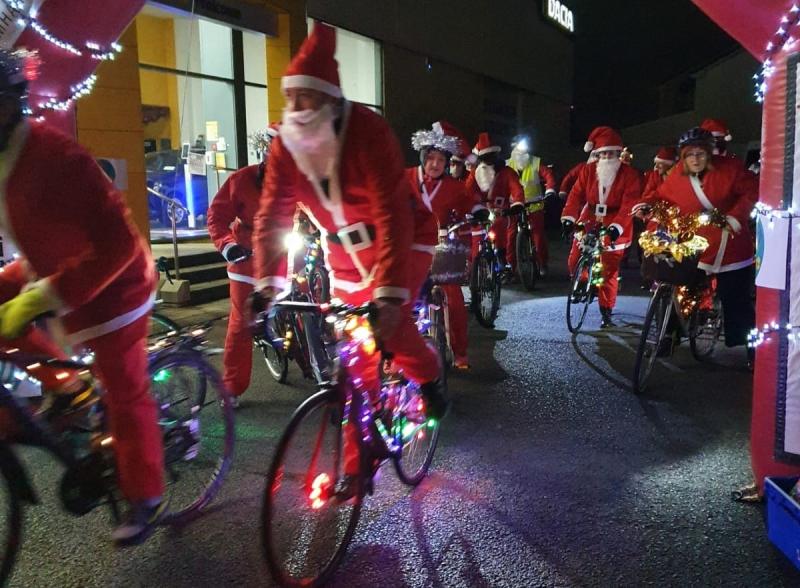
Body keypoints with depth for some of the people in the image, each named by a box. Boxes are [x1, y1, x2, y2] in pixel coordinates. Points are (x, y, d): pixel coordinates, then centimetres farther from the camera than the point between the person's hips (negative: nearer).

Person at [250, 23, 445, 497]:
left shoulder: (368, 131, -27)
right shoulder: (286, 145, -12)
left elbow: (392, 216, -36)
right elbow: (272, 216, -12)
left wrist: (390, 292, -44)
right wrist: (267, 284, -23)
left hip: (404, 240, -4)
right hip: (347, 254, 5)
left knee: (387, 322, -29)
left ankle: (430, 374, 6)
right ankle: (359, 461, 19)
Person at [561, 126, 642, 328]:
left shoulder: (629, 175, -8)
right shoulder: (588, 170, 1)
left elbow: (629, 204, -18)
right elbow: (576, 195, -8)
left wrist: (616, 226, -32)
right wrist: (568, 218, -23)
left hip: (613, 227, -3)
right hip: (589, 221, 3)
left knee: (609, 271, -2)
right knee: (574, 262, 2)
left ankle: (606, 313, 9)